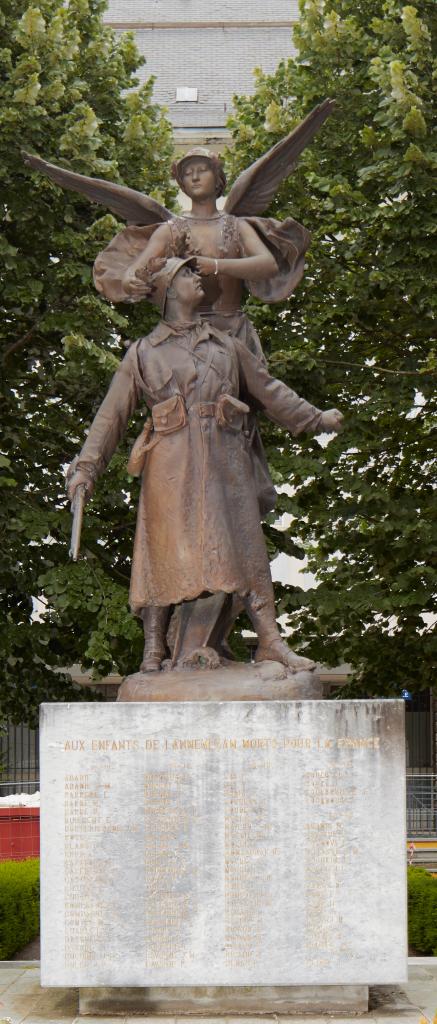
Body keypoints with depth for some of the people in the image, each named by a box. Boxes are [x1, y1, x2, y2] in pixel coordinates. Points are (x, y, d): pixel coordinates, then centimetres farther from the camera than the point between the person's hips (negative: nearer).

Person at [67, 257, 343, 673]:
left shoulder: (227, 345, 20)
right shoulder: (143, 353, 11)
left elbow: (268, 389, 27)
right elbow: (111, 415, 8)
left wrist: (316, 418, 24)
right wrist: (86, 467, -1)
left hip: (224, 458, 2)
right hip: (171, 463, -2)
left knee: (246, 545, -3)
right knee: (164, 550, -5)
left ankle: (270, 642, -3)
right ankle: (153, 650, -1)